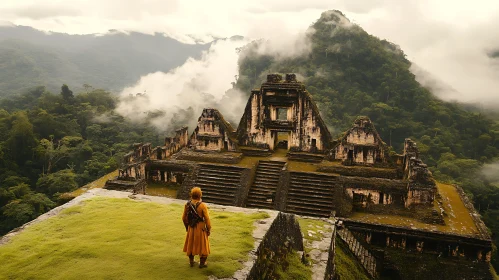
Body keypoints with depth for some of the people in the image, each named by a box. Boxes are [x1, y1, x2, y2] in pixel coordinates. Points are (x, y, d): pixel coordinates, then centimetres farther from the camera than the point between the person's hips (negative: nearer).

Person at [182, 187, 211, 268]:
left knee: (191, 244, 20)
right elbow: (207, 219, -18)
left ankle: (191, 261, 32)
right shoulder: (202, 205, -21)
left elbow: (184, 217, 4)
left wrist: (187, 226, 19)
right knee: (202, 245, 11)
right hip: (200, 228, -4)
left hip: (191, 228, 5)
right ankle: (202, 263, 19)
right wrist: (208, 229, -4)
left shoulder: (187, 204, -6)